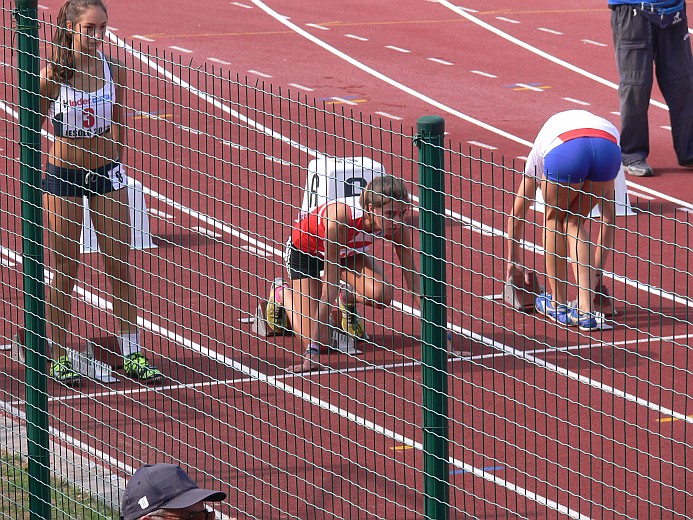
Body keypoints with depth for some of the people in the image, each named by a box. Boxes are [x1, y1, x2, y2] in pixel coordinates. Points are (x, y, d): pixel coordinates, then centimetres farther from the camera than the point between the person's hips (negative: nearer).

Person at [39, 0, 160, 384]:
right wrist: (37, 179, -7)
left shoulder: (114, 71, -2)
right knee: (64, 272, 3)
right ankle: (60, 358, 12)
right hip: (62, 176, -3)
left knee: (120, 268, 4)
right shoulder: (52, 75, -13)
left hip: (106, 172, 3)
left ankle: (132, 354, 12)